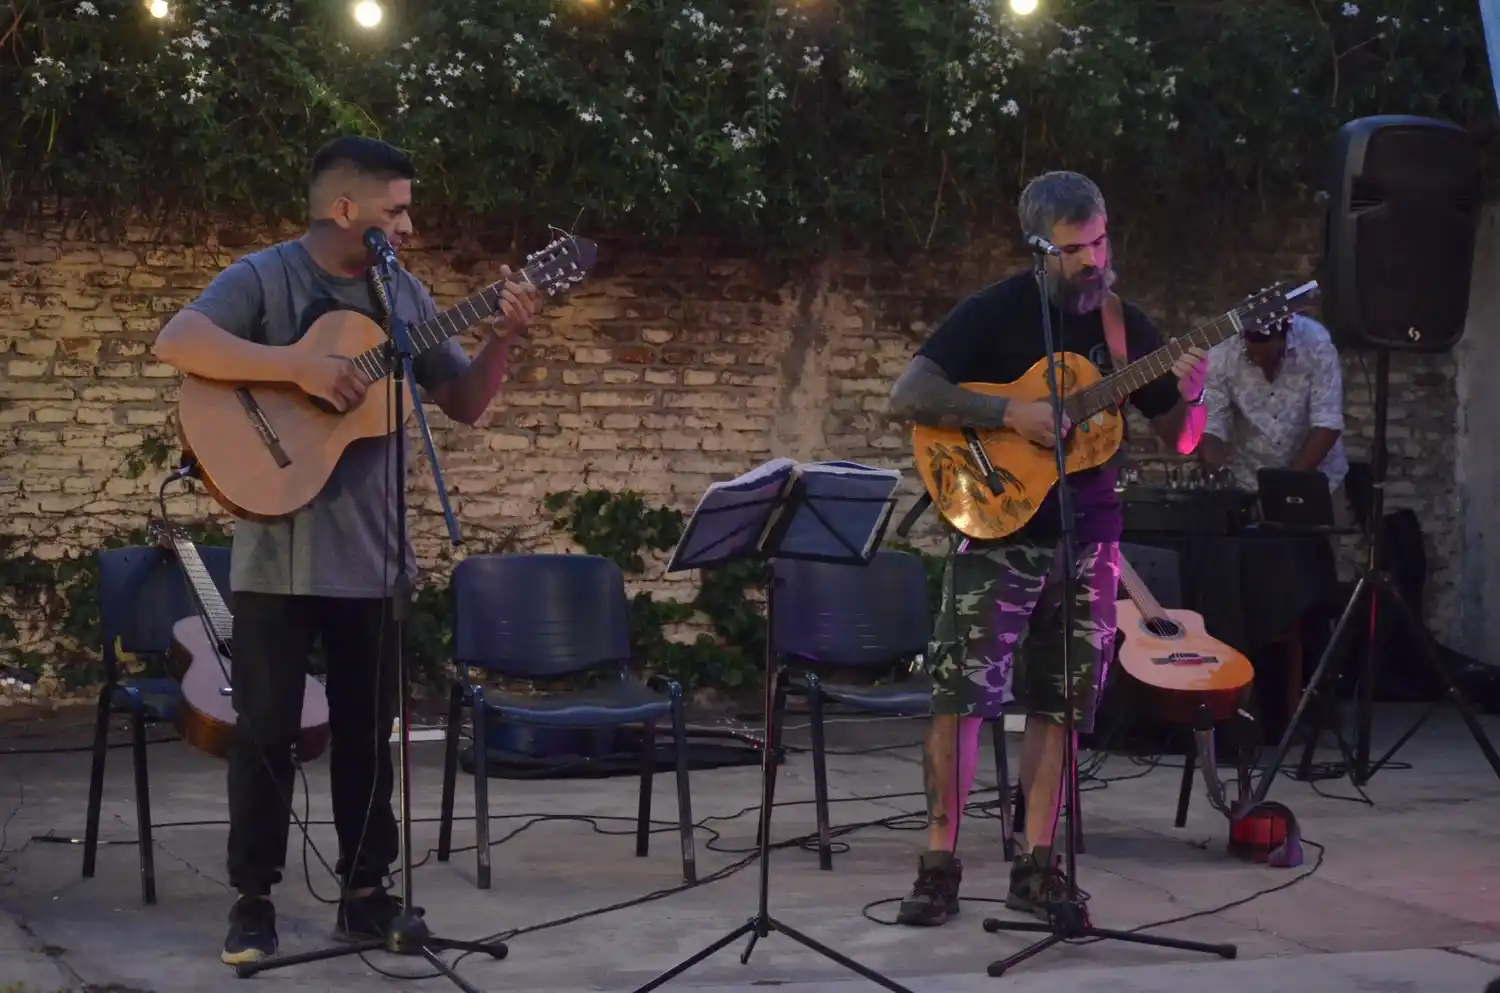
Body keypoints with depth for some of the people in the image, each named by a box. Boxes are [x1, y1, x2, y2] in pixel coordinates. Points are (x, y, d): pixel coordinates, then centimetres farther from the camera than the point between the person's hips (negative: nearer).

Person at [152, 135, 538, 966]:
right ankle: (253, 899, 11)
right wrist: (301, 367, -29)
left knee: (367, 726, 10)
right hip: (278, 553, -5)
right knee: (266, 726, 1)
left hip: (371, 552, 5)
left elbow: (465, 404, 13)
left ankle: (365, 890, 20)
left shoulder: (403, 293, 9)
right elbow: (177, 343, -25)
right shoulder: (265, 277, -7)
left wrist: (503, 338, -4)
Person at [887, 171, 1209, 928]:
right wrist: (1011, 415, -23)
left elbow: (1177, 439, 11)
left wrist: (1189, 397, -12)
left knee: (1058, 704, 6)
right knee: (960, 694, -9)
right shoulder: (995, 313, -6)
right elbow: (907, 397, -15)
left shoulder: (1126, 325, 6)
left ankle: (1035, 866, 13)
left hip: (1087, 538, 4)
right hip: (998, 531, -4)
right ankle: (940, 864, -2)